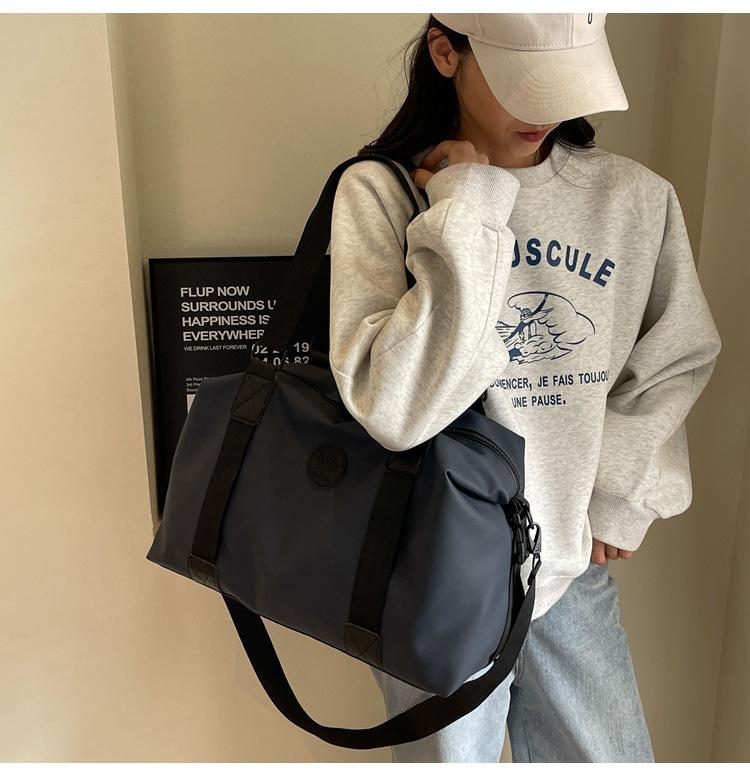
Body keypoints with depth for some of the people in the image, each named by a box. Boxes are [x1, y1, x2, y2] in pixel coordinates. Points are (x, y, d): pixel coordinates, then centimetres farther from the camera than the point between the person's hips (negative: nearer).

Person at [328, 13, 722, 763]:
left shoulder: (635, 196, -4)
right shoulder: (380, 191, -13)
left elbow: (676, 363, 9)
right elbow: (393, 406, -26)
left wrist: (624, 496, 5)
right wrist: (467, 212, -22)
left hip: (571, 562, 3)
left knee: (611, 756, 17)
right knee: (454, 755, 17)